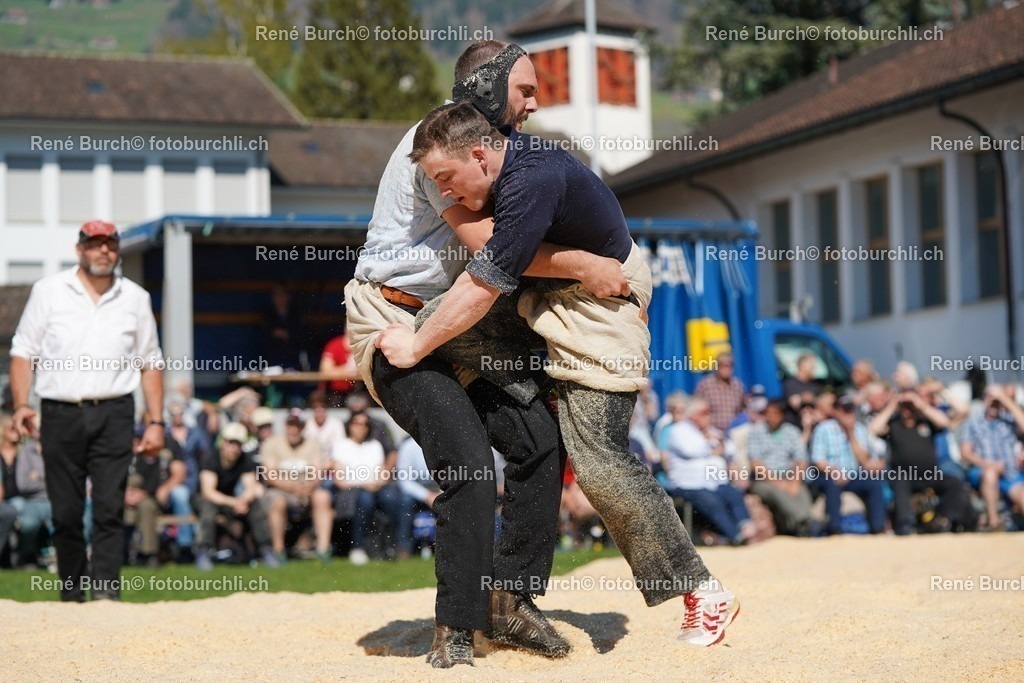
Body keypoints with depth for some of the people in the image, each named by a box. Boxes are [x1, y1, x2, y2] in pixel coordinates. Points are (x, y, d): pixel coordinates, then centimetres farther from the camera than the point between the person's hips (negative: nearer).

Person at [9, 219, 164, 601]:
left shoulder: (135, 298, 12)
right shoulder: (49, 291, 8)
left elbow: (150, 363, 13)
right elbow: (23, 351, 7)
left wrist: (156, 422, 6)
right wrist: (21, 404, -7)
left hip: (114, 415, 0)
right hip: (61, 414, 0)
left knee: (109, 508, -9)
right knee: (65, 512, 3)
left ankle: (106, 591, -12)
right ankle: (71, 595, 12)